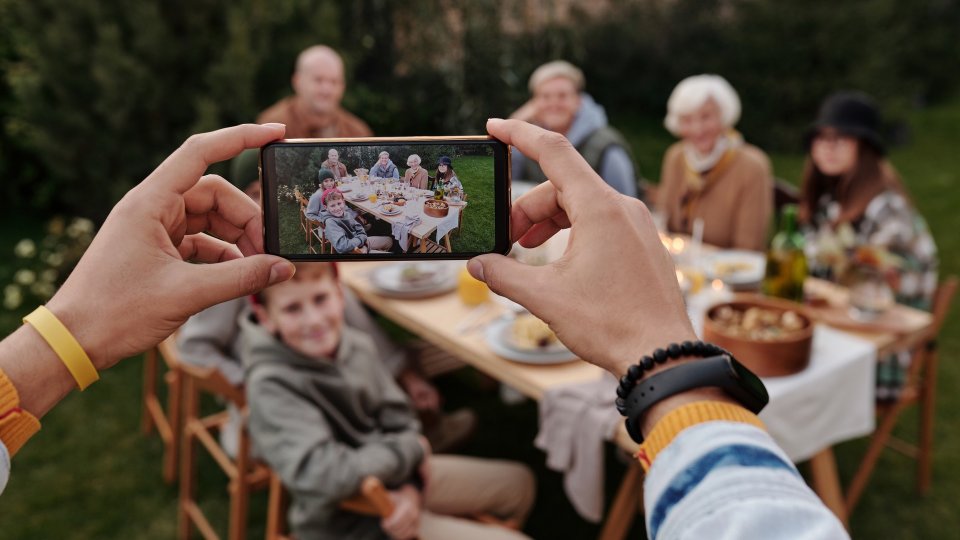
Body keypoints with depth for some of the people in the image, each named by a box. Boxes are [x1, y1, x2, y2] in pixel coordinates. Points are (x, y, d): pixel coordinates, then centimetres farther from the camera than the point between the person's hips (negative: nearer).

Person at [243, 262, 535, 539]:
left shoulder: (357, 345, -9)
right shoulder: (270, 386, -27)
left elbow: (399, 422, -1)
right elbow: (324, 476, -34)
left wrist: (411, 488, -19)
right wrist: (411, 448, -21)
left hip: (394, 481, 7)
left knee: (518, 482, 20)